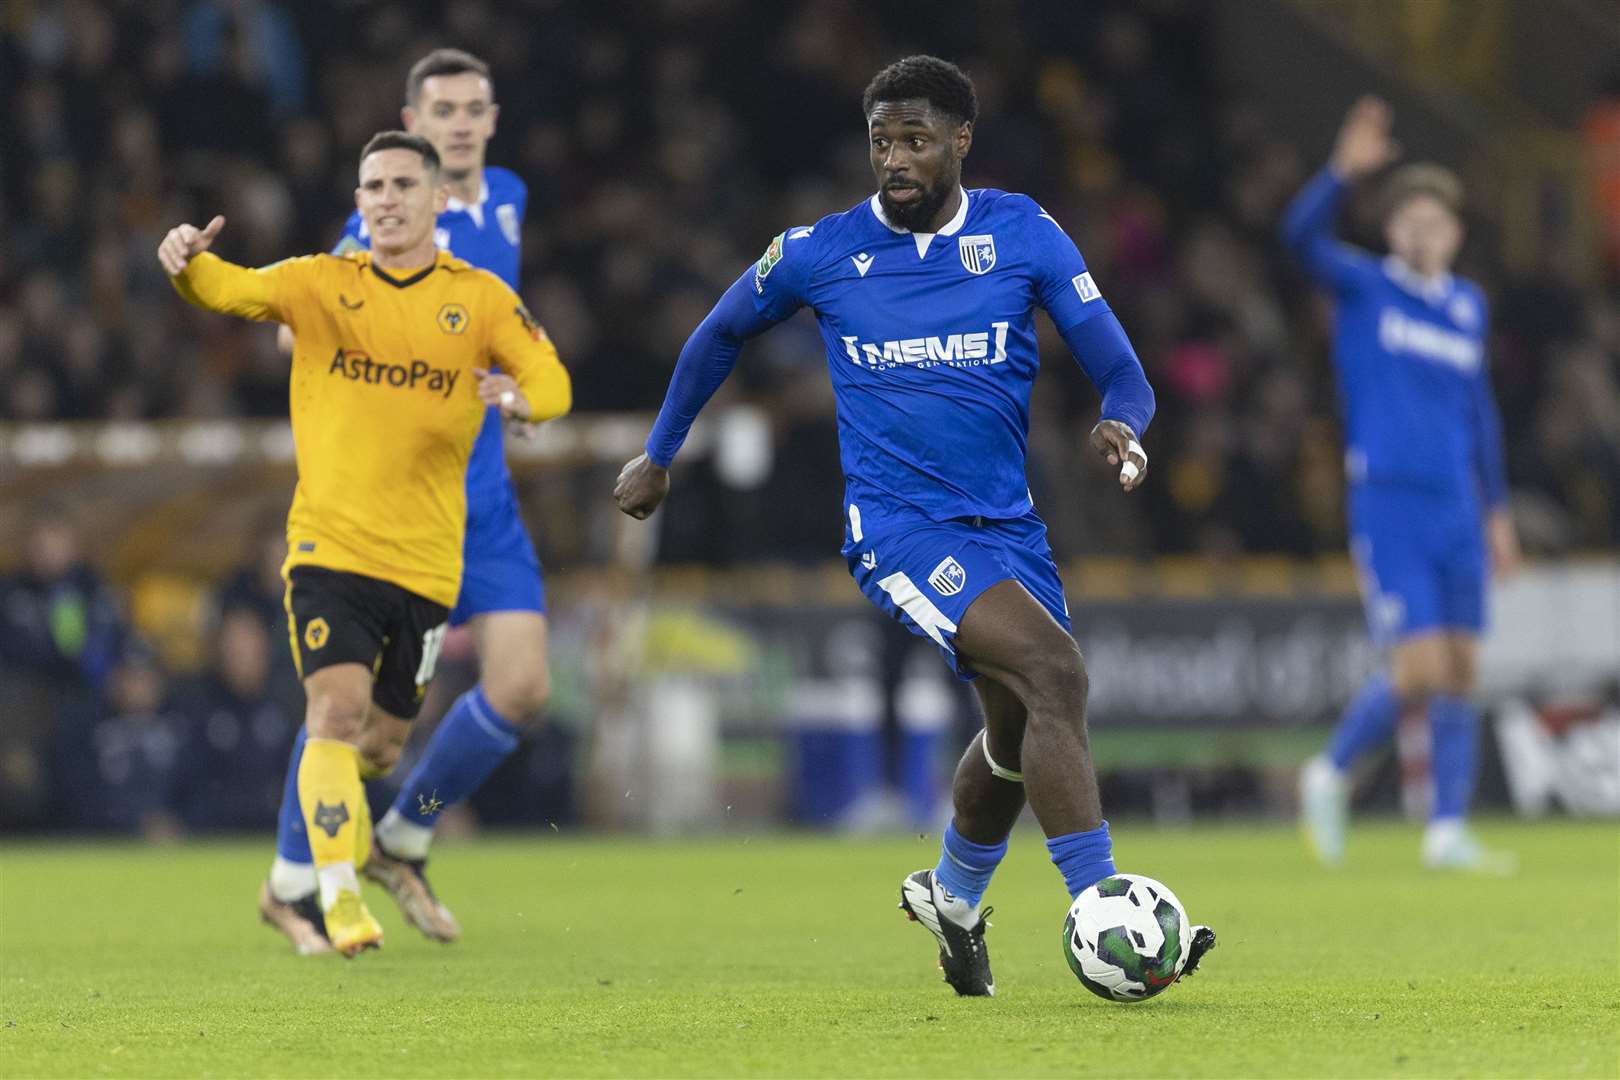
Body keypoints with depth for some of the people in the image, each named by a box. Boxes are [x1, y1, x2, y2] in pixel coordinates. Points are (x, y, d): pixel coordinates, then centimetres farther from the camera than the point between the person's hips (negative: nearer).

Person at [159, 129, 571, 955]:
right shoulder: (322, 283, 3)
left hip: (427, 560, 2)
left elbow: (552, 382, -1)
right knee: (338, 709, -20)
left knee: (382, 739, 11)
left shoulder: (481, 298, 5)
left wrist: (516, 395, -25)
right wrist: (187, 264, -37)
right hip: (330, 546, -2)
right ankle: (338, 896, -20)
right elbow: (232, 291, -13)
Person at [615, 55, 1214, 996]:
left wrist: (1123, 427, -26)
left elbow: (1119, 367, -3)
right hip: (899, 525, -4)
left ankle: (952, 898, 46)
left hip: (1005, 525, 4)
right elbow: (721, 335, 17)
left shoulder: (1023, 233, -1)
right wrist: (658, 456, 22)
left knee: (1024, 726, 16)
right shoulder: (821, 253, -3)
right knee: (1055, 672, -25)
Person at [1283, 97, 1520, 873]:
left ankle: (1448, 830, 8)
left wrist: (1496, 508, 22)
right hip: (1387, 503, -5)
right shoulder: (1363, 285, 1)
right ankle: (1331, 774, 10)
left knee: (1460, 671, 2)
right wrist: (1343, 173, -34)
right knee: (1420, 671, -12)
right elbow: (1301, 235, -18)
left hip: (1456, 510, 5)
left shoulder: (1468, 307, 15)